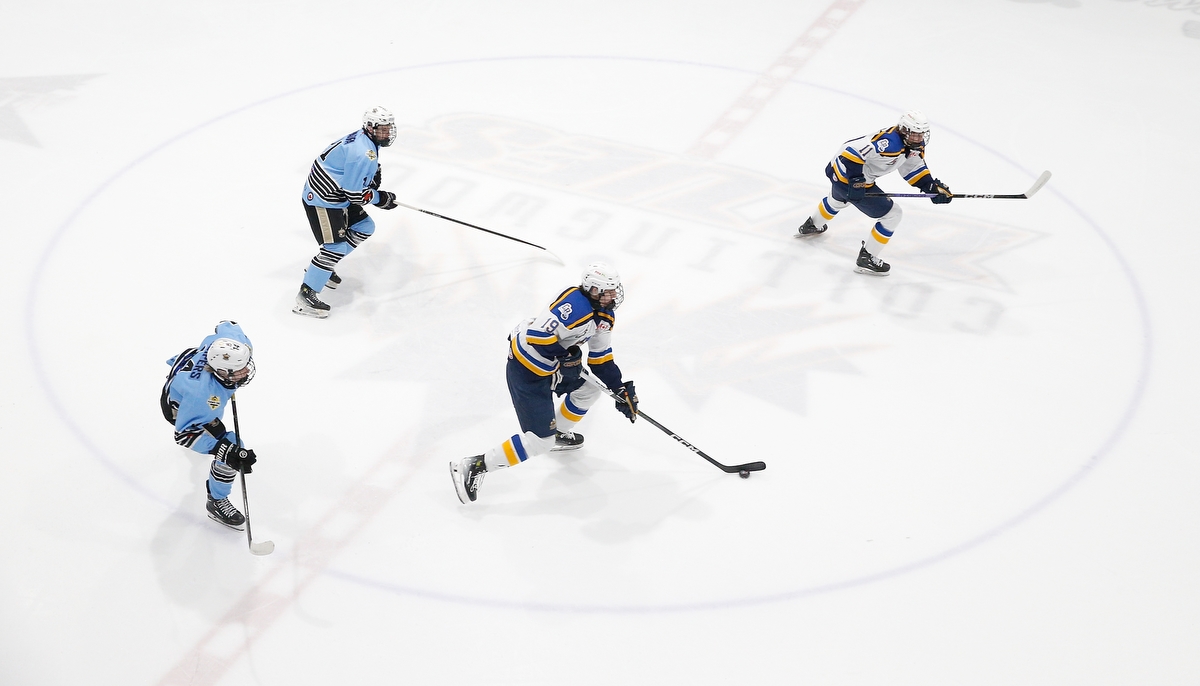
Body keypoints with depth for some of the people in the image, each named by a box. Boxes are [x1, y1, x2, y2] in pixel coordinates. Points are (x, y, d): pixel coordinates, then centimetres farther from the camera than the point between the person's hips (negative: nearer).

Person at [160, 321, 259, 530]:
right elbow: (184, 432, -36)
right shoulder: (204, 393, -49)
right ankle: (217, 503, 10)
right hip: (178, 404, -7)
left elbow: (226, 325, -11)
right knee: (228, 448, -16)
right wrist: (228, 451, -42)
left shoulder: (234, 338, -36)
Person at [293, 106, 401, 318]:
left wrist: (374, 174, 6)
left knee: (364, 228, 16)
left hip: (339, 194, 10)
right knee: (336, 246, -13)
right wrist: (381, 198, -10)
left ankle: (323, 265, 25)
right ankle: (306, 295, -6)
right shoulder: (363, 153, -28)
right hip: (322, 200, -10)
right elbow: (355, 194, -25)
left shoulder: (365, 139, 4)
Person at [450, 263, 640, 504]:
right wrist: (563, 360, -23)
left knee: (591, 387, 23)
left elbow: (601, 360, 13)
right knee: (541, 441, -12)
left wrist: (621, 390, 6)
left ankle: (560, 433, 41)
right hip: (527, 368, -10)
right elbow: (537, 336, -31)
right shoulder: (575, 304, -25)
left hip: (553, 360, 10)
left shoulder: (605, 315, 6)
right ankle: (475, 466, -10)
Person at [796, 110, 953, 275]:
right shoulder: (889, 142, -31)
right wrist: (856, 181, -36)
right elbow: (852, 150, -35)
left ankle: (811, 226, 70)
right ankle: (866, 259, 8)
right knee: (892, 215, -2)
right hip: (848, 177, -10)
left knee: (838, 199, 42)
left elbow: (914, 169, 9)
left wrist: (934, 187, -3)